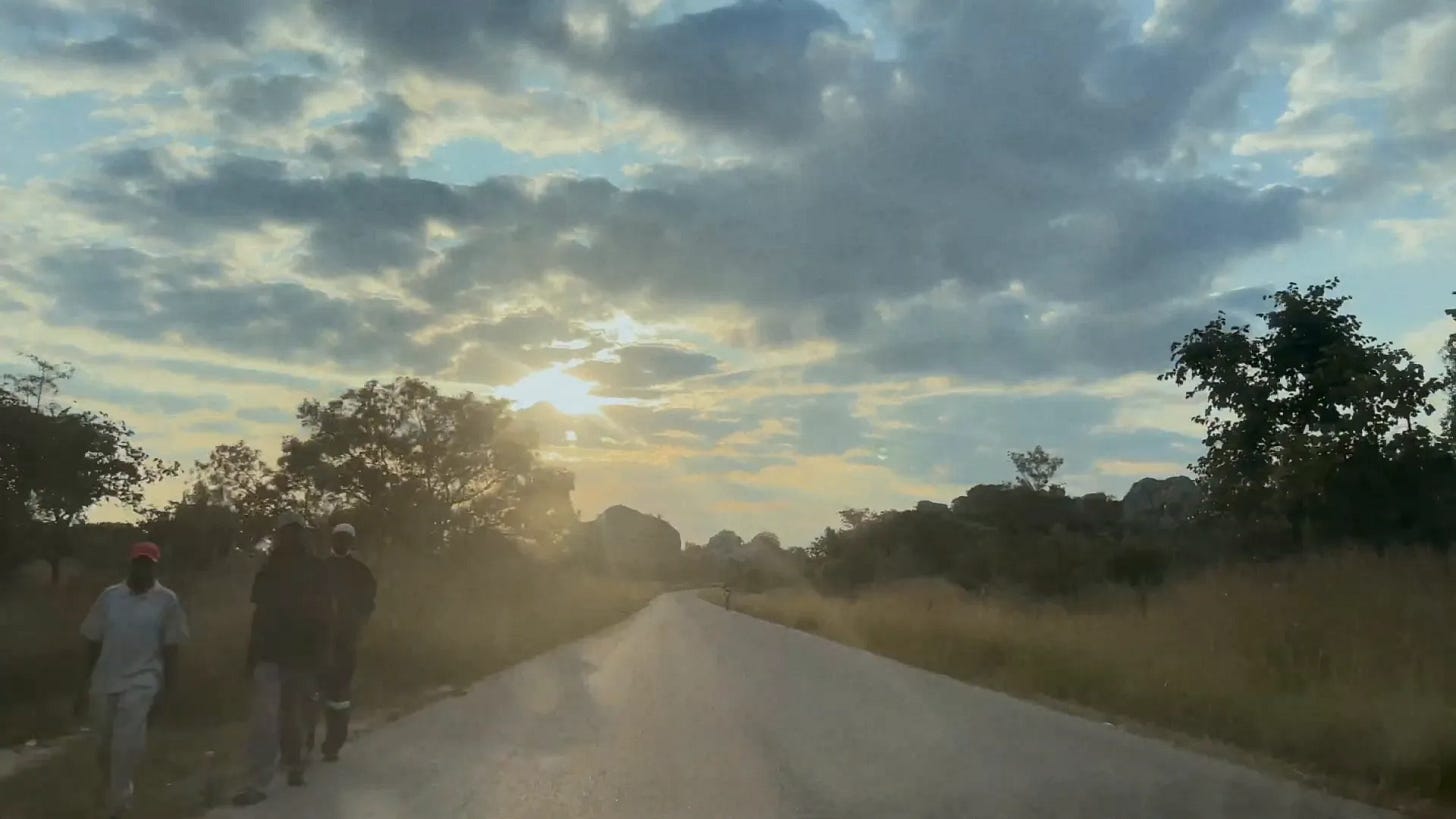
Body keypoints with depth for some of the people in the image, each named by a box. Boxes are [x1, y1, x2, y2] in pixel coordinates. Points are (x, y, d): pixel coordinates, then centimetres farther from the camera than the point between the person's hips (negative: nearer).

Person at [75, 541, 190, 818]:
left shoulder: (167, 601, -4)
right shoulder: (110, 596, 2)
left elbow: (170, 648, -2)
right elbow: (93, 642, 7)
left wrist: (167, 690, -3)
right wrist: (85, 684, 8)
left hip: (141, 682, -4)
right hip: (104, 681, 4)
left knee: (126, 745, -15)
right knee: (104, 745, 14)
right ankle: (116, 795, 37)